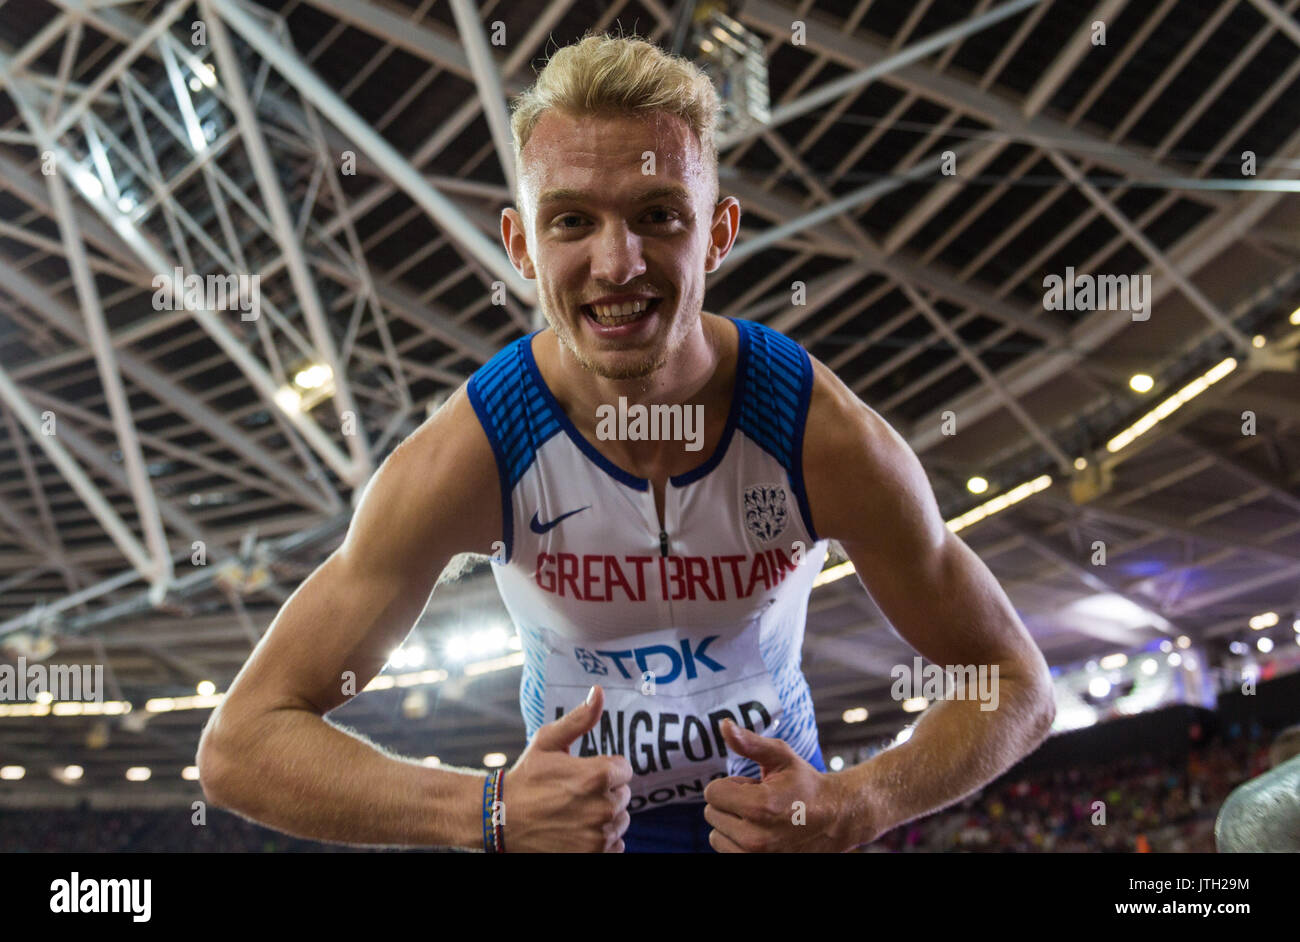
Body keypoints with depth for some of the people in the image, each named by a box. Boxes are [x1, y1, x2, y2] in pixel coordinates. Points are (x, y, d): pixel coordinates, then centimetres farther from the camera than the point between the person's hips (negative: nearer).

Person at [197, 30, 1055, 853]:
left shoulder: (828, 438, -23)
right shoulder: (472, 453, -25)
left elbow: (1017, 687, -13)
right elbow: (240, 746, -23)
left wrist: (848, 814, -29)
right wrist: (492, 813, -37)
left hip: (783, 805, 1)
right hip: (570, 818, 0)